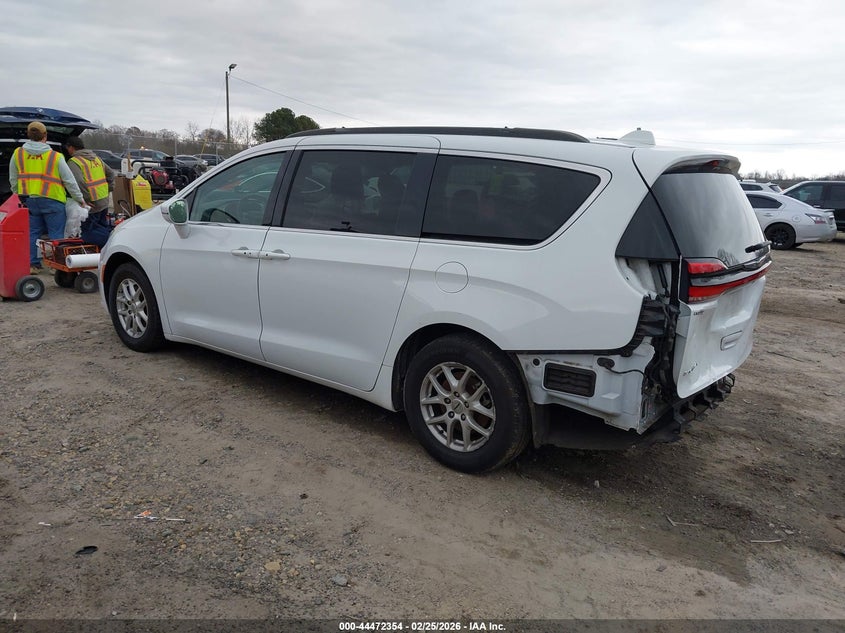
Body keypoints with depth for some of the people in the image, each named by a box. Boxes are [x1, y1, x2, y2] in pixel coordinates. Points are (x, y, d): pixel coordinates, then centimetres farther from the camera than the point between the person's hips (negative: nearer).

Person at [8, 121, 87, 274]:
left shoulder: (17, 154, 4)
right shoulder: (56, 157, -8)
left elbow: (13, 180, 12)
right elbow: (70, 181, -4)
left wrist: (20, 195, 24)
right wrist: (80, 199, 5)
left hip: (29, 200, 4)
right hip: (52, 200, -4)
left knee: (33, 233, 11)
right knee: (56, 235, 3)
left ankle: (33, 264, 14)